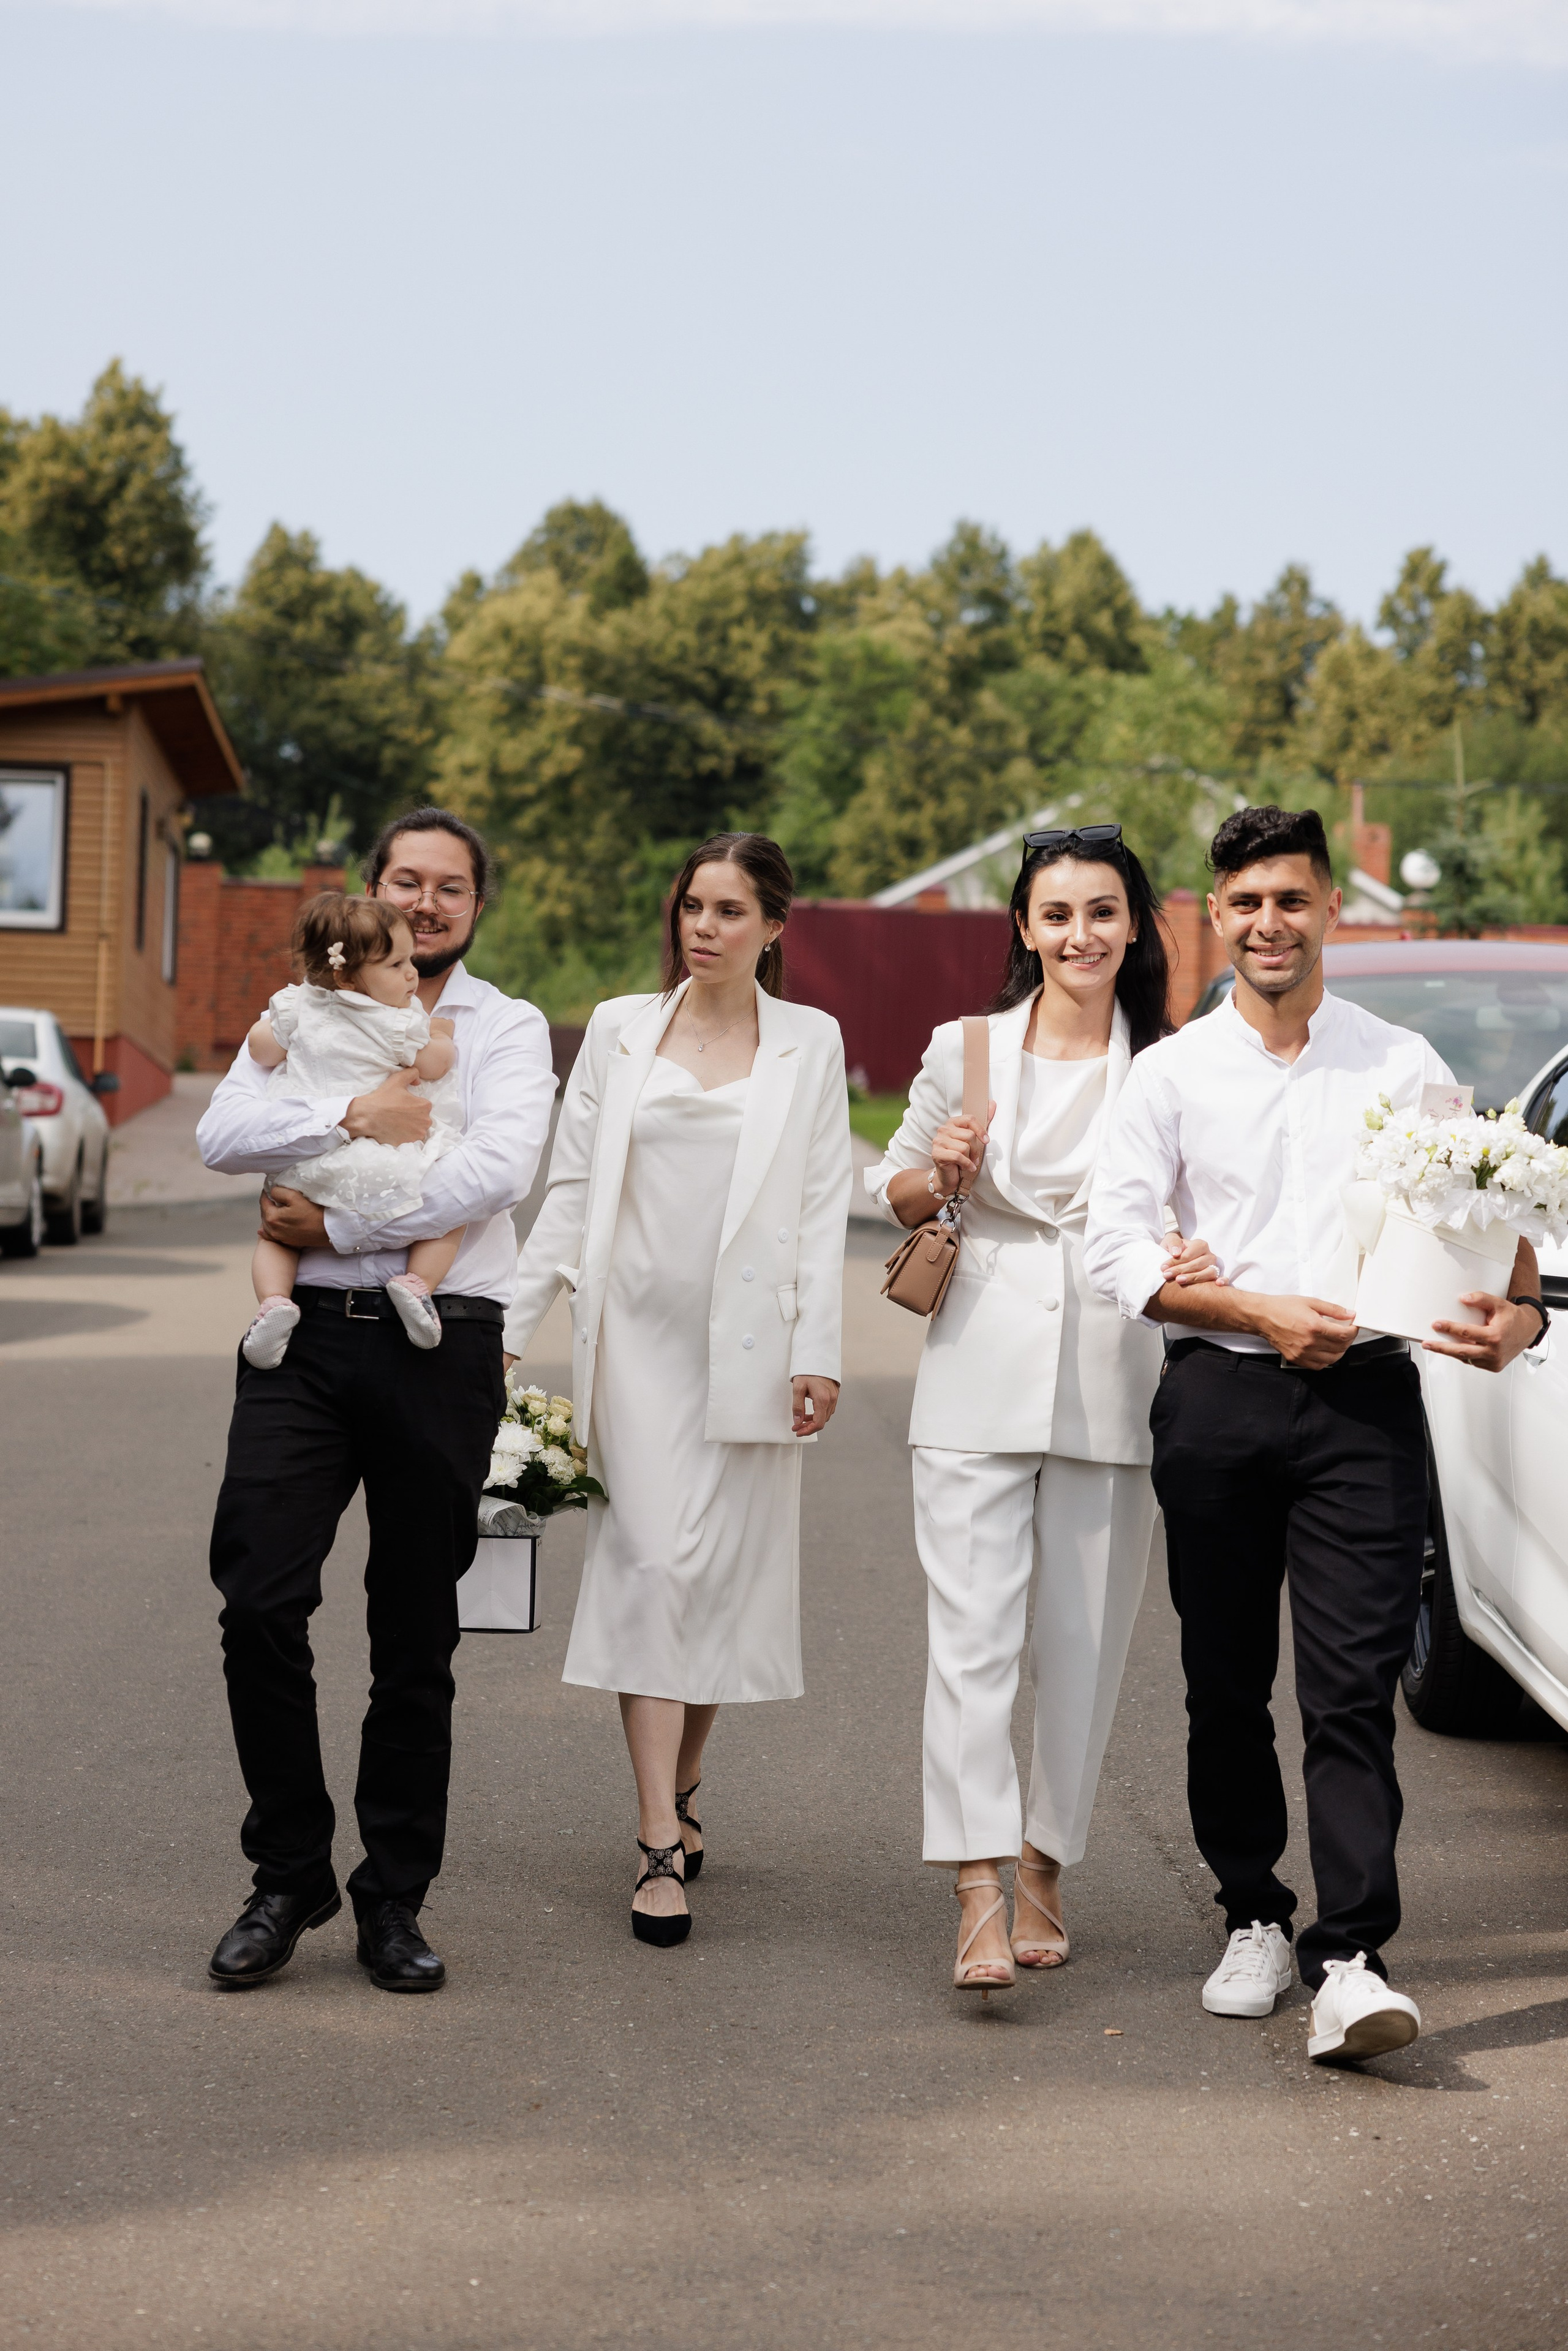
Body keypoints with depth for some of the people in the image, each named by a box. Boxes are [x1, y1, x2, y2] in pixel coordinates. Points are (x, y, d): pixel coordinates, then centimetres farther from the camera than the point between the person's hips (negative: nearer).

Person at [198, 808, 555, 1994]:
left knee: (417, 1637, 5)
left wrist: (336, 1224, -9)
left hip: (440, 1348, -1)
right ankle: (289, 1875, 5)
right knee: (261, 1602, -10)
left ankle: (394, 1899, 15)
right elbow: (224, 1134, -2)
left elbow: (497, 1171, -10)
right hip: (305, 1340, 1)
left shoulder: (508, 1029, 8)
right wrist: (353, 1118, -15)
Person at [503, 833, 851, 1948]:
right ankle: (663, 1845, -9)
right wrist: (513, 1327, 6)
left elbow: (824, 1209, 3)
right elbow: (572, 1188, 10)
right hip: (637, 1333, 0)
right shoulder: (622, 1029, 9)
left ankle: (681, 1785, 25)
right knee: (650, 1565, -7)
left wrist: (817, 1350, -5)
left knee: (723, 1573, 3)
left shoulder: (809, 1043, 7)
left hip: (748, 1344, 0)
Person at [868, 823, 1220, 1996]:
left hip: (1113, 1381, 1)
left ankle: (1043, 1868, 21)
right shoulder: (966, 1049, 5)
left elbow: (1198, 1213, 11)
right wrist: (941, 1175, -8)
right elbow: (892, 1188, 15)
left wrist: (1202, 1262, -13)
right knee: (972, 1632, -9)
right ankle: (980, 1898, -13)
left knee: (1085, 1640, 6)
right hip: (982, 1371, -1)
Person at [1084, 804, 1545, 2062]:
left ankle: (1352, 1963, -13)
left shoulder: (1403, 1064, 10)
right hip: (1218, 1401, 1)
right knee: (1226, 1683, 8)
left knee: (1354, 1685, -9)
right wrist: (1261, 1313, -10)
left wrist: (1518, 1312, -10)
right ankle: (1255, 1921, 23)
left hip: (1365, 1401, -1)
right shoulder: (1173, 1074, 8)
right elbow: (1118, 1247, 1)